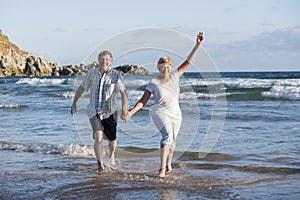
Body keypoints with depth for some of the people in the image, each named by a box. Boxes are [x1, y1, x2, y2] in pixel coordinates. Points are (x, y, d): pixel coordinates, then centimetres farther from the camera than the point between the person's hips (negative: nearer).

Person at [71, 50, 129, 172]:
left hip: (109, 112, 0)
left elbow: (123, 93, -19)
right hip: (94, 111, 0)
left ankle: (111, 156, 47)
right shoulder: (92, 73, -1)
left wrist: (124, 109, -34)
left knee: (112, 139, 14)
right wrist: (74, 103, 19)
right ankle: (100, 165, -8)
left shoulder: (116, 75, -9)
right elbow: (82, 88, 13)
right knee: (98, 137, -19)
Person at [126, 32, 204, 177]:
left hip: (175, 114, 5)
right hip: (160, 113, -5)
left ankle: (168, 165, 37)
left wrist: (197, 45, -6)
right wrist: (131, 112, -14)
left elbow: (188, 62, 0)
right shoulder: (153, 84, -8)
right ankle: (162, 169, -29)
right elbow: (143, 101, -3)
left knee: (172, 140, 13)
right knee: (167, 135, -28)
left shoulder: (174, 76, 0)